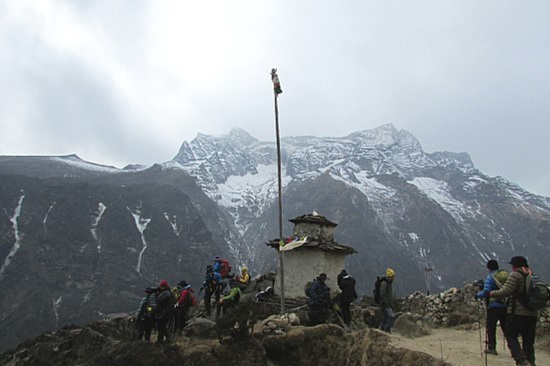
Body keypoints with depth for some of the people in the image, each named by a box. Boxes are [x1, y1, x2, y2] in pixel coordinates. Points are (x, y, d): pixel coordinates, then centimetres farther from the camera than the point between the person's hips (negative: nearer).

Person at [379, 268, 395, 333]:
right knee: (391, 316, -15)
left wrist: (392, 306, 20)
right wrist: (387, 303, -22)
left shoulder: (389, 284, 18)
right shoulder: (384, 283, -14)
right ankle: (387, 330, -11)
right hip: (385, 305, -10)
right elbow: (382, 295, -22)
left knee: (384, 319, 10)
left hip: (388, 305, 10)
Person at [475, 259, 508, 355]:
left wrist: (477, 295, 1)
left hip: (493, 306, -5)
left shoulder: (490, 277, -10)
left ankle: (491, 348, 9)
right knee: (506, 327, 12)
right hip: (505, 306, 5)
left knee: (490, 327, 6)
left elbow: (486, 292, -16)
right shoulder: (506, 275, 7)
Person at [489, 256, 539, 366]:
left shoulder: (515, 275, -9)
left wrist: (490, 293, -6)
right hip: (533, 313, 7)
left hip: (518, 312, -7)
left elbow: (505, 292, -16)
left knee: (511, 336, 2)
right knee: (529, 340, 12)